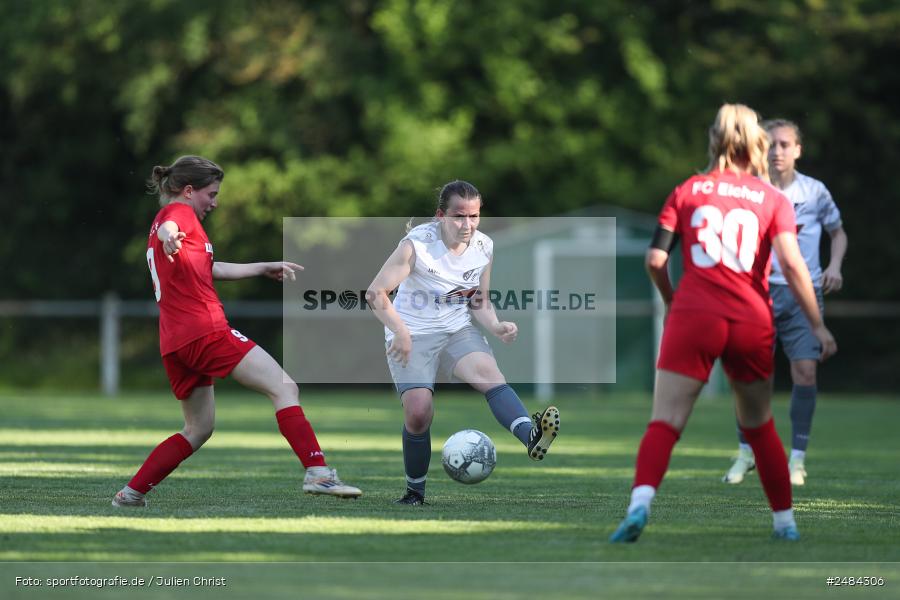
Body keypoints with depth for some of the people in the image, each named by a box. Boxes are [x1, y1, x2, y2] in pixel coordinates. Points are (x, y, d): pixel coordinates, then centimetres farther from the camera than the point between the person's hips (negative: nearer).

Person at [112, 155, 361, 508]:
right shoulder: (179, 212, 0)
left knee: (198, 429, 18)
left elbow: (211, 269, 36)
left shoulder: (169, 218, 28)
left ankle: (130, 494, 13)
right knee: (284, 388, -11)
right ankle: (317, 472, -25)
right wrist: (169, 237, -50)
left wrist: (264, 268, 44)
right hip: (205, 330, -10)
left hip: (174, 343, 10)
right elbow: (167, 227, -26)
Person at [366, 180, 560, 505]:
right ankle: (415, 492, 6)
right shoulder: (417, 244, -18)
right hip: (412, 335, -3)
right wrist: (400, 332, -27)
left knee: (489, 372, -27)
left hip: (458, 331, 3)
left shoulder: (484, 247, -2)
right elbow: (376, 293, -17)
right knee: (418, 414, -16)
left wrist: (496, 326, -9)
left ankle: (532, 437, -51)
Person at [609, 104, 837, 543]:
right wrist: (817, 325, 1)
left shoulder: (688, 191, 9)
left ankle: (640, 501, -31)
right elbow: (792, 264, -5)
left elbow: (655, 259, 2)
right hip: (753, 323, 1)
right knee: (759, 425, 19)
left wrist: (670, 301, 20)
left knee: (665, 421, -7)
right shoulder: (772, 199, 8)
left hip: (693, 315, -1)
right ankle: (785, 521, 23)